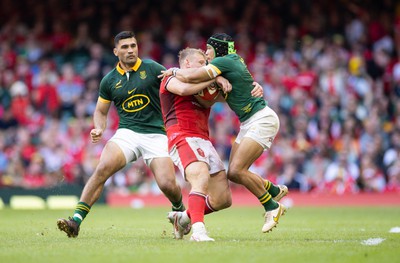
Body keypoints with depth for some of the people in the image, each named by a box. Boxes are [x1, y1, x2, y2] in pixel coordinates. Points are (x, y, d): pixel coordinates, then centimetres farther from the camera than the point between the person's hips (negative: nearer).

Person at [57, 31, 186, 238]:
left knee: (168, 185, -14)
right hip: (127, 133, 1)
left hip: (156, 134, -1)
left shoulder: (152, 68, 0)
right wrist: (99, 129, -3)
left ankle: (179, 210, 23)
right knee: (103, 168, -25)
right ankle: (76, 221, -26)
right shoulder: (109, 80, 7)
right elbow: (100, 111, 18)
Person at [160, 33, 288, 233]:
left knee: (236, 171, -17)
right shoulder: (233, 61, 14)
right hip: (249, 123, 10)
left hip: (261, 120, -10)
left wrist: (173, 71, -3)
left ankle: (272, 207, -5)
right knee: (234, 173, 4)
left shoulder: (224, 61, -14)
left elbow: (192, 77, -22)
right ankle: (275, 190, 20)